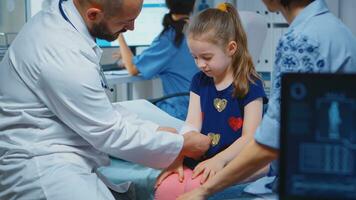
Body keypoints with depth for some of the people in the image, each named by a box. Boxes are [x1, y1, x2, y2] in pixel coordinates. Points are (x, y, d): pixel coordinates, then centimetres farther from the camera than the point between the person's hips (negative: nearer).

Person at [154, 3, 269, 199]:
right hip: (200, 160, 4)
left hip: (233, 162, -4)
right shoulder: (199, 81, 12)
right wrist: (177, 157, -13)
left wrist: (219, 160, -21)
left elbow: (249, 137, -8)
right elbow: (192, 125, 3)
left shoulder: (250, 85, -4)